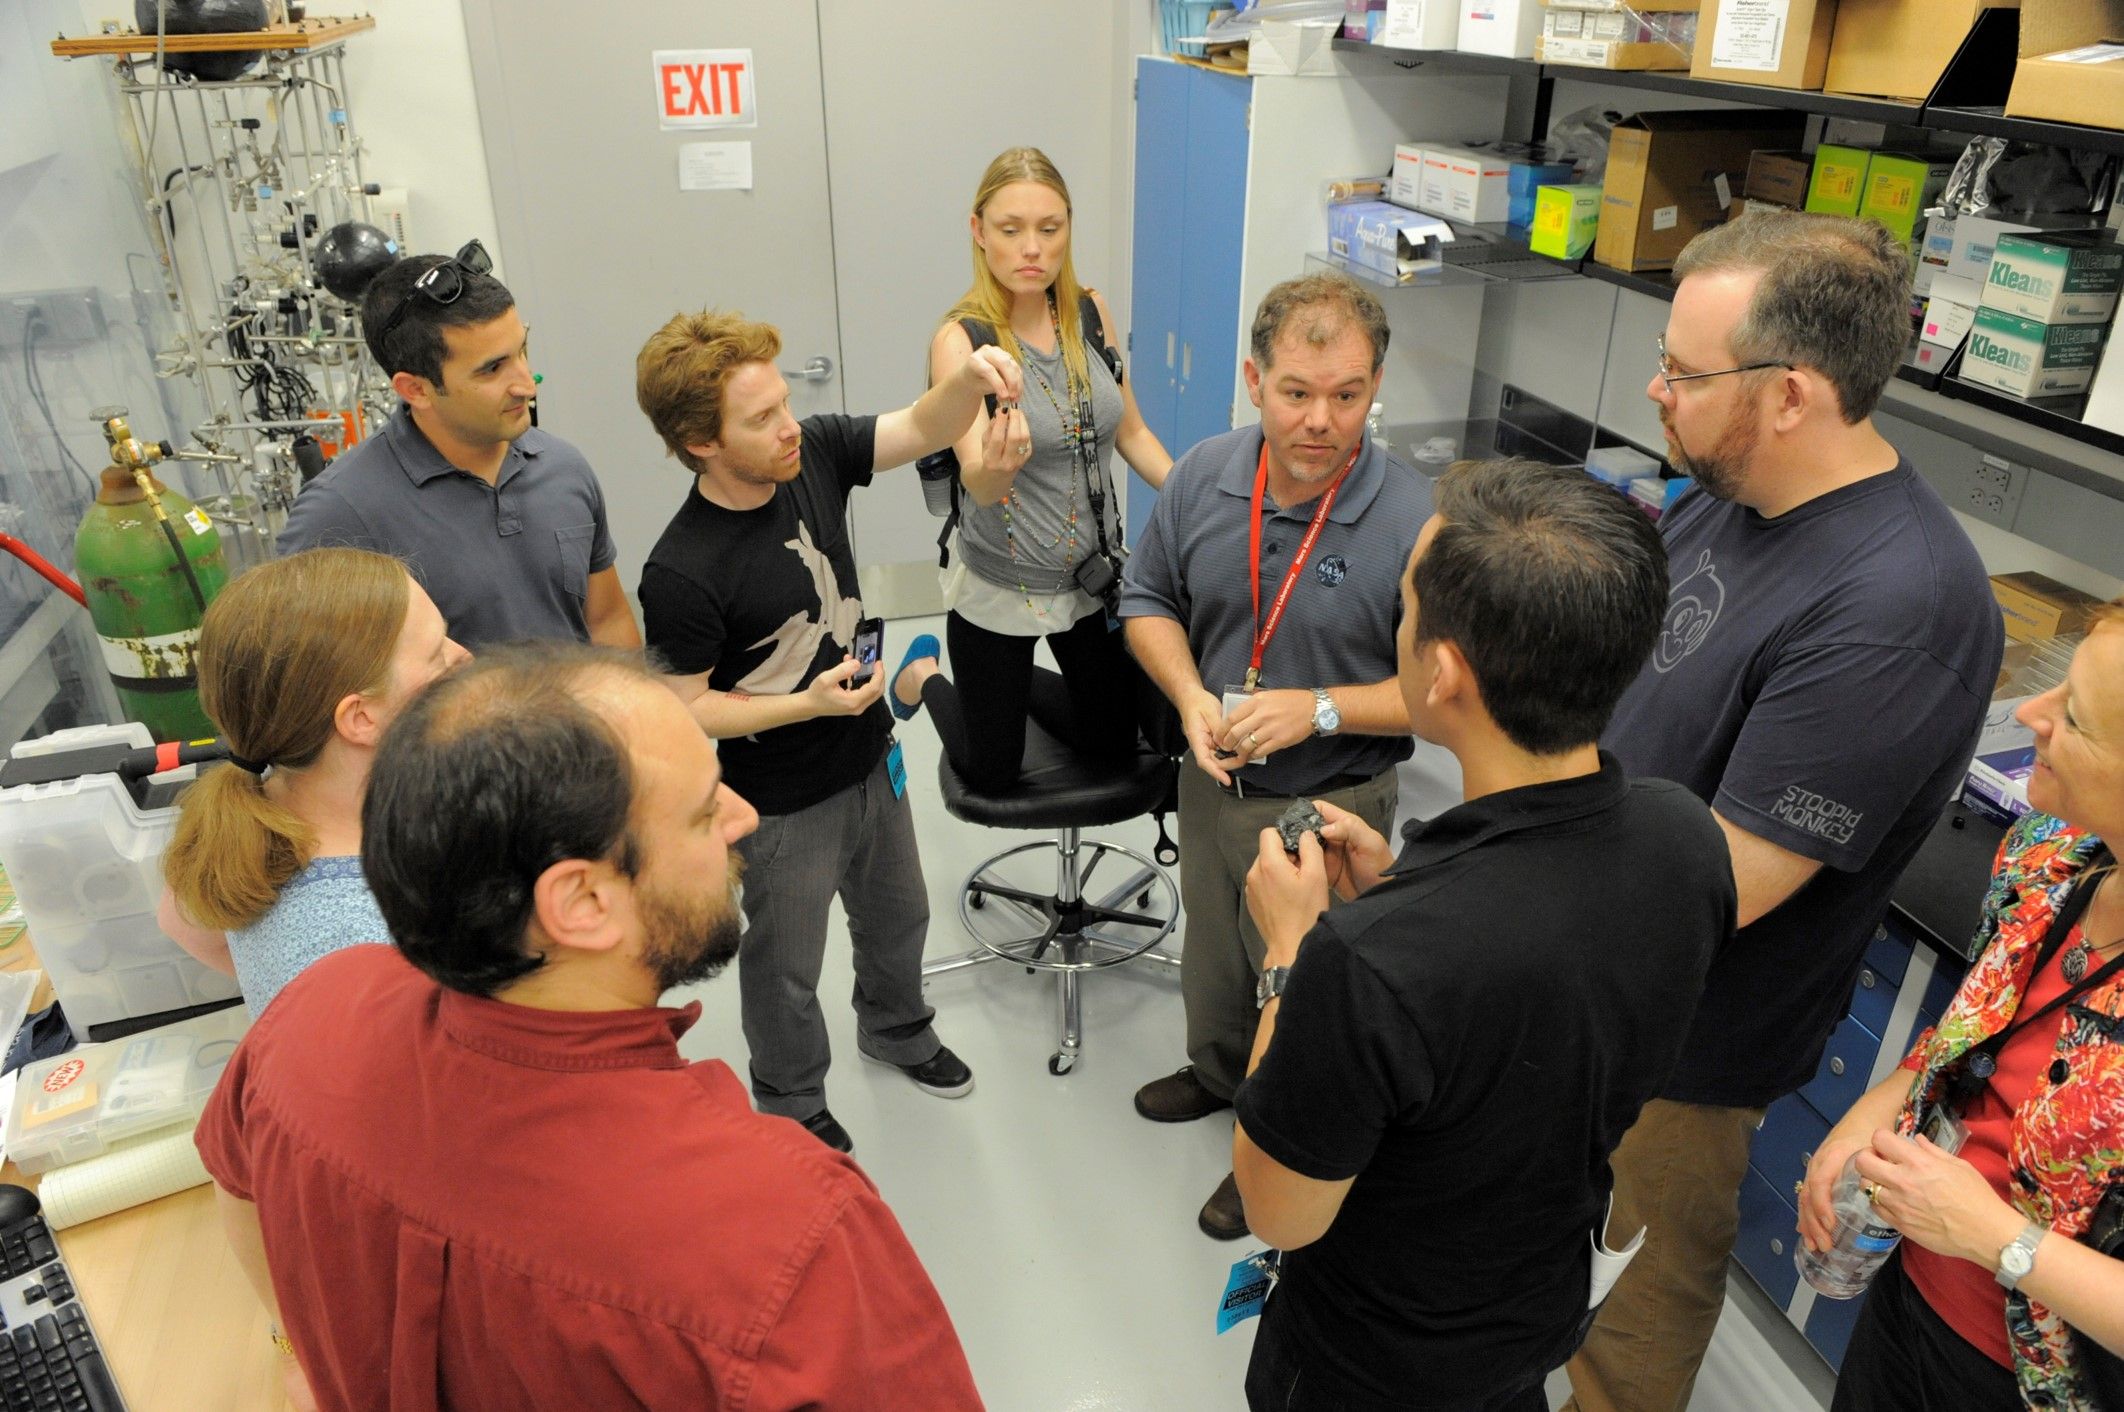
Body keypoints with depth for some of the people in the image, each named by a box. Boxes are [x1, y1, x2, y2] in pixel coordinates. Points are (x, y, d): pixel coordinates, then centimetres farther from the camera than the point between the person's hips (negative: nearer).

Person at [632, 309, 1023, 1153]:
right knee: (787, 967, 18)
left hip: (870, 759, 7)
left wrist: (970, 378, -31)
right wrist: (807, 703, -29)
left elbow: (923, 431, -11)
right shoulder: (681, 575, -30)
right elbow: (686, 709, -20)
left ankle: (895, 1029, 59)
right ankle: (791, 1103, 46)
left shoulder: (815, 456, -14)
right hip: (782, 806, -6)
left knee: (898, 917, 29)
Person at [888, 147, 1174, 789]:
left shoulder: (1090, 313, -5)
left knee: (1112, 738, 20)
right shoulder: (961, 340, -20)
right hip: (1000, 588, -4)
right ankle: (924, 676, 41)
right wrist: (998, 464, -54)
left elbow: (1131, 431, 7)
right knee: (989, 772, 12)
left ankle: (1015, 682, 46)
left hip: (1094, 574, 5)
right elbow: (978, 482, -32)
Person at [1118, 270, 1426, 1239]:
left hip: (1329, 810, -5)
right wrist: (1192, 698, -14)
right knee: (1212, 952, 29)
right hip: (1214, 781, 5)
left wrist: (1317, 710, -27)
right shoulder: (1202, 478, -10)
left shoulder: (1414, 524, -25)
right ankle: (1218, 1073, 58)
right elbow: (1149, 601, 3)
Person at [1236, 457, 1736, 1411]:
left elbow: (1281, 1216, -25)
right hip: (1552, 1304, 5)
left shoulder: (1367, 965, -44)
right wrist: (1393, 890, -6)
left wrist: (1291, 953, -19)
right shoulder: (1687, 836, -22)